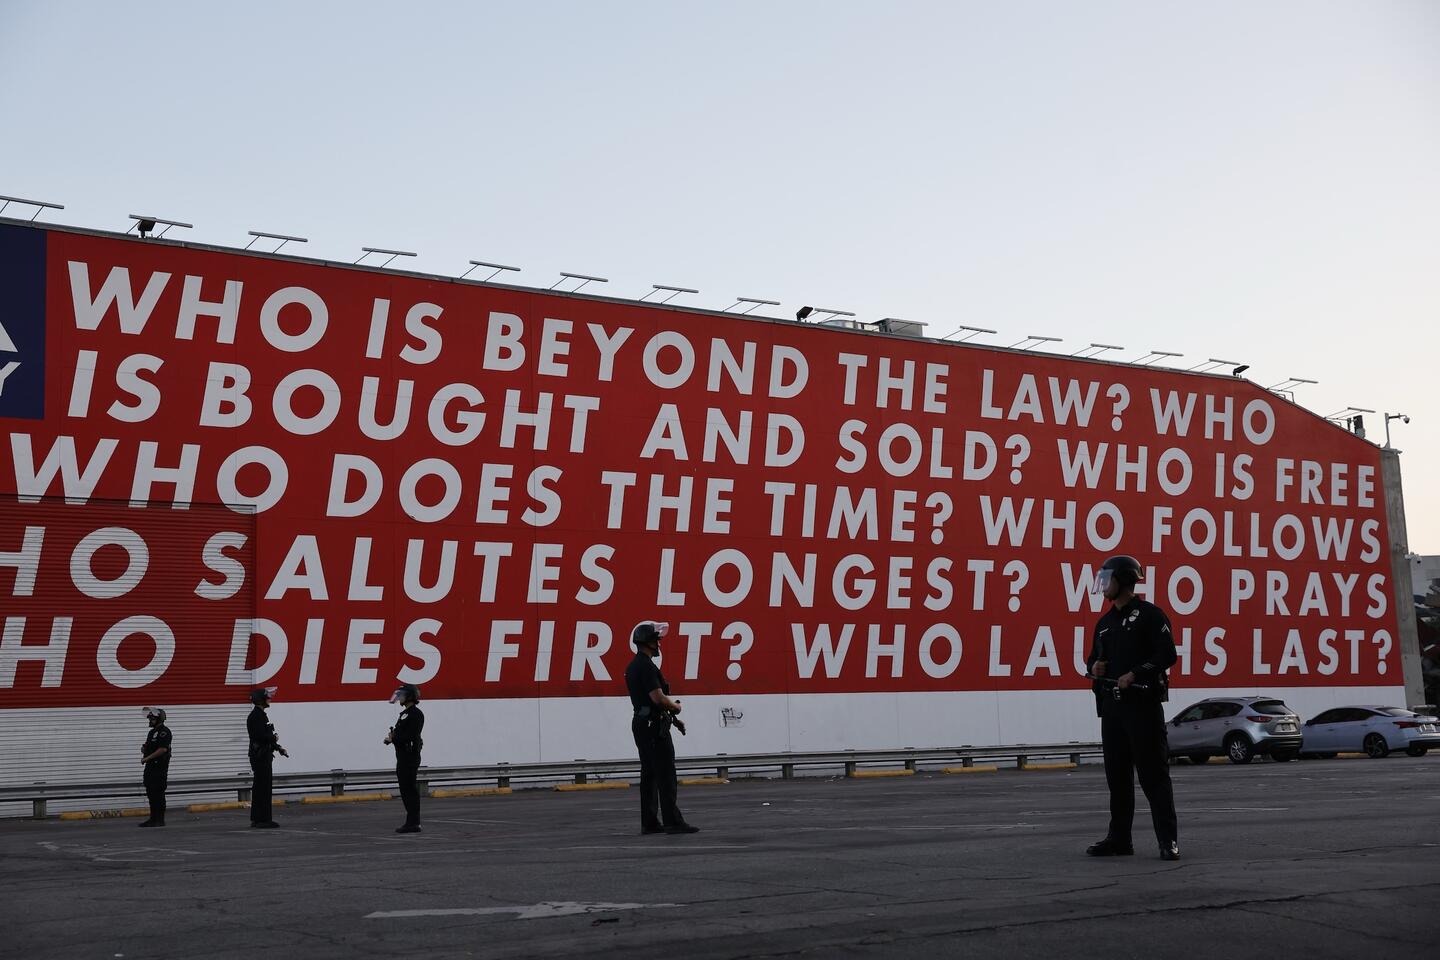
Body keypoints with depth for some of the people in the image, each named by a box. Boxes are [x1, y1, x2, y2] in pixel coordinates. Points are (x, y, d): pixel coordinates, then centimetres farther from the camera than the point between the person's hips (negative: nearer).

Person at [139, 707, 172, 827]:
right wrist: (144, 748, 4)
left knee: (158, 794, -7)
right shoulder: (152, 732, 19)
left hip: (160, 767, -10)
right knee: (150, 793, 12)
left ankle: (160, 820, -3)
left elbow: (163, 749, -23)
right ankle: (153, 819, 19)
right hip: (150, 767, 10)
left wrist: (147, 758, -19)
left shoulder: (164, 732, -13)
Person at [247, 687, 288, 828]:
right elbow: (260, 736, -25)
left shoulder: (261, 715, 17)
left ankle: (257, 819, 17)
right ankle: (263, 819, -6)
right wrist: (274, 739, -8)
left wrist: (279, 748, 15)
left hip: (264, 755, 10)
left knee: (260, 788, 12)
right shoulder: (256, 716, -15)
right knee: (263, 787, -8)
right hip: (260, 756, -10)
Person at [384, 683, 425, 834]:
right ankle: (413, 823, 18)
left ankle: (412, 823, -7)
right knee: (406, 789, 12)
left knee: (409, 789, -9)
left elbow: (411, 736, -22)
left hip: (410, 757, -10)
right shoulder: (405, 713, 19)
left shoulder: (415, 714, -13)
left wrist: (393, 739, -13)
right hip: (403, 756, 10)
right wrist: (392, 737, 1)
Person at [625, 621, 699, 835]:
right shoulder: (646, 666, -16)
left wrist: (669, 706, 12)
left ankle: (649, 822, 13)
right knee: (666, 776, -7)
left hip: (641, 723, 10)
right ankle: (672, 821, -7)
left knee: (649, 775, 11)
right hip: (654, 725, -10)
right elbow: (658, 697, -22)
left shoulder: (633, 666, 15)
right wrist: (676, 706, -3)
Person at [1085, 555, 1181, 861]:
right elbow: (1094, 657, 24)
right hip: (1111, 705, 7)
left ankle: (1168, 841, 2)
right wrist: (1094, 667, 1)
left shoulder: (1149, 614, -5)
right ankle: (1119, 838, 17)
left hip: (1143, 703, -7)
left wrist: (1135, 674, -20)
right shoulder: (1105, 622, 17)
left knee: (1153, 773, -5)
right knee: (1117, 775, 10)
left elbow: (1167, 654, -12)